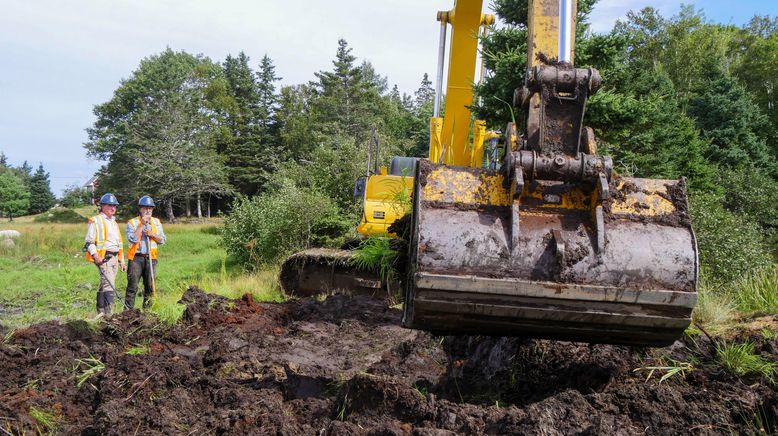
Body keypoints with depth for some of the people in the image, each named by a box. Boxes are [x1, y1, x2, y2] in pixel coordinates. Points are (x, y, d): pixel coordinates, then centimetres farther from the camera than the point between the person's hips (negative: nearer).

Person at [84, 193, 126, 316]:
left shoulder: (114, 222, 24)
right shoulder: (95, 221, -2)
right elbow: (89, 241, -8)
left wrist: (122, 261, 24)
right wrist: (95, 255, -22)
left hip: (114, 257, 8)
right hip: (103, 257, -8)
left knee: (104, 285, 12)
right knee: (109, 284, -19)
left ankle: (101, 312, 18)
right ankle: (108, 313, -24)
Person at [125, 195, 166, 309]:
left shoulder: (156, 222, 13)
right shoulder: (132, 222, 1)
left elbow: (162, 240, 10)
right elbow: (133, 239, -14)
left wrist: (152, 234, -7)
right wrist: (141, 224, -12)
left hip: (151, 258, 4)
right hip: (136, 258, -4)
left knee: (150, 286, 6)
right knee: (132, 286, -5)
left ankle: (147, 308, 14)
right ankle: (128, 310, -3)